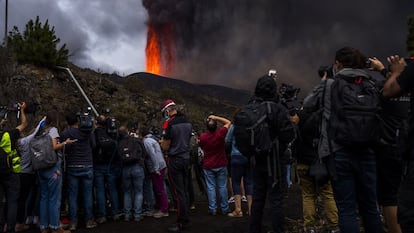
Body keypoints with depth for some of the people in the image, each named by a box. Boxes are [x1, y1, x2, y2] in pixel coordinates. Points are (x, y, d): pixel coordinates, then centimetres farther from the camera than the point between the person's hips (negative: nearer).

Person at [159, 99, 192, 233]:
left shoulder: (169, 124, -14)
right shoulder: (187, 122, 8)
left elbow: (165, 147, -11)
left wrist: (162, 142, 10)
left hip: (174, 160, -7)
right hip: (186, 158, 7)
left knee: (178, 193, -1)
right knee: (185, 191, 14)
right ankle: (186, 219, 21)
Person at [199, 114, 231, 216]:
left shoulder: (202, 136, -10)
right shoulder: (220, 133, -13)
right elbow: (228, 122, 2)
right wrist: (215, 118, -1)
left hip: (208, 166, 0)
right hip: (221, 165, 0)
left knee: (211, 187, 5)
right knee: (222, 187, 8)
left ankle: (212, 209, 7)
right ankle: (224, 208, 14)